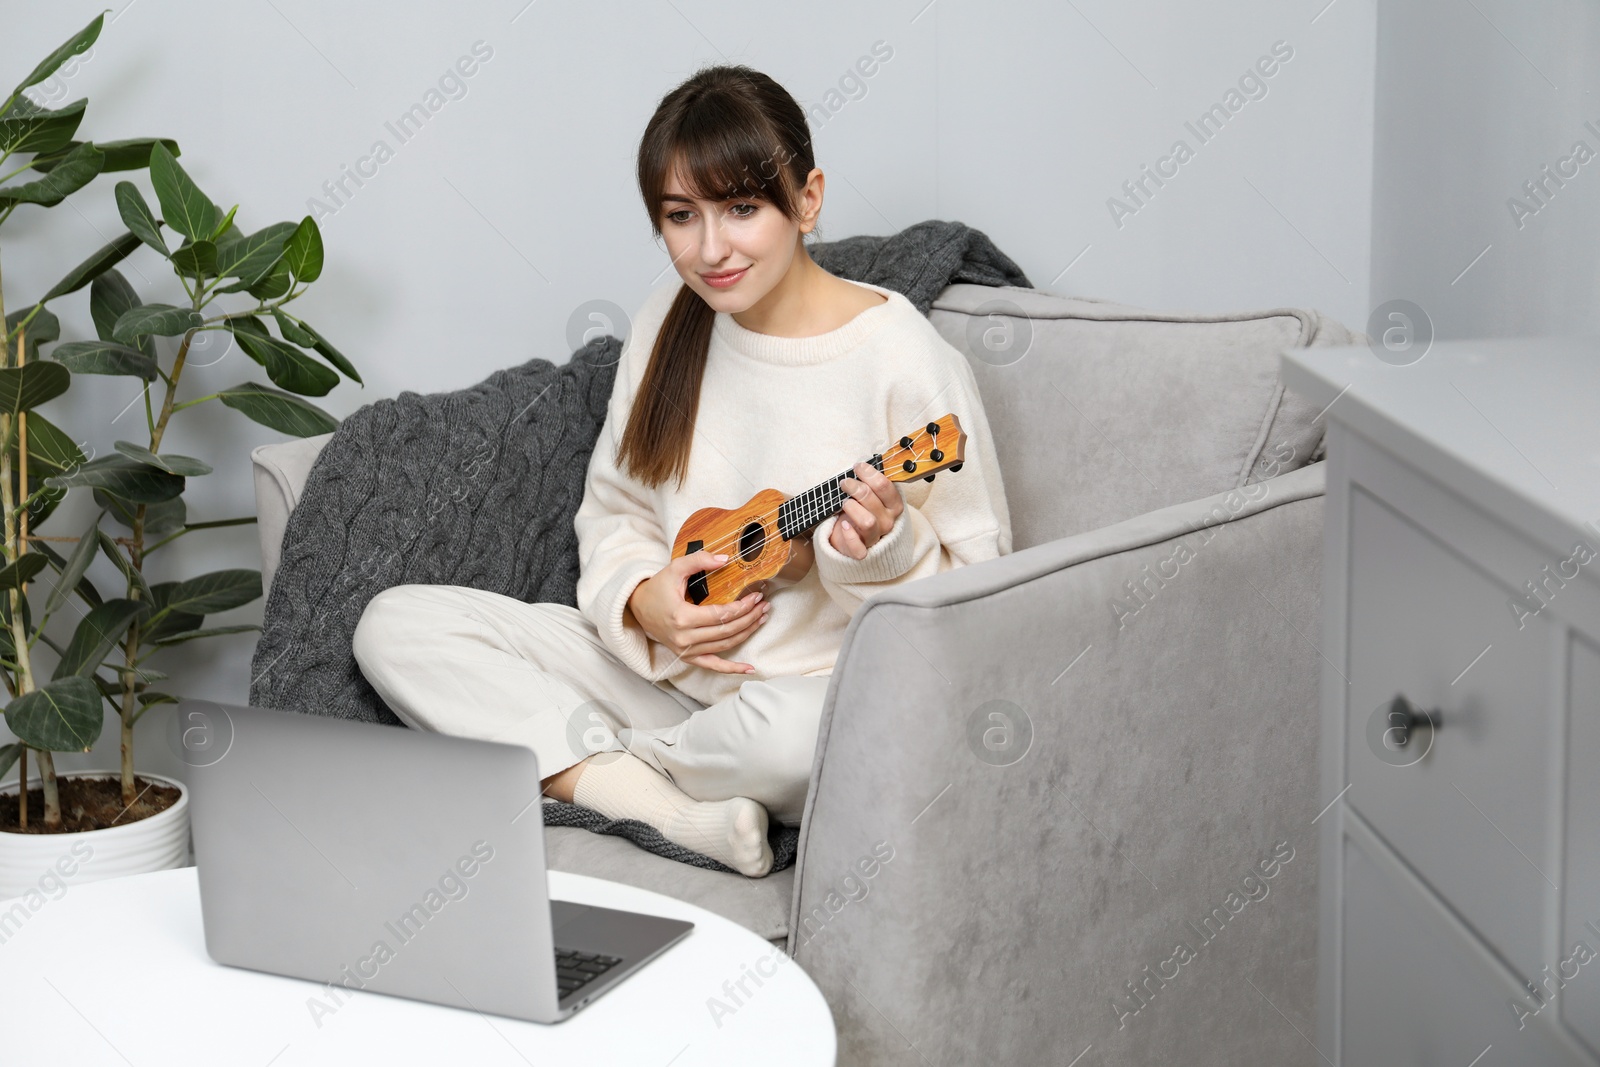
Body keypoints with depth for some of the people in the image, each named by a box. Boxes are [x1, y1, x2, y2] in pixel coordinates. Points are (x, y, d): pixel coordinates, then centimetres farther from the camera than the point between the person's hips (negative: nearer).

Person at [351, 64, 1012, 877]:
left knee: (791, 730, -43)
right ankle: (674, 806, -20)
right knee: (398, 625, -7)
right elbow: (615, 513, 12)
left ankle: (588, 764, -7)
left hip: (835, 692, -5)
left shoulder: (903, 360, -14)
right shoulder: (669, 324, 4)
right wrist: (642, 601, -9)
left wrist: (884, 551, -30)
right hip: (671, 673, 6)